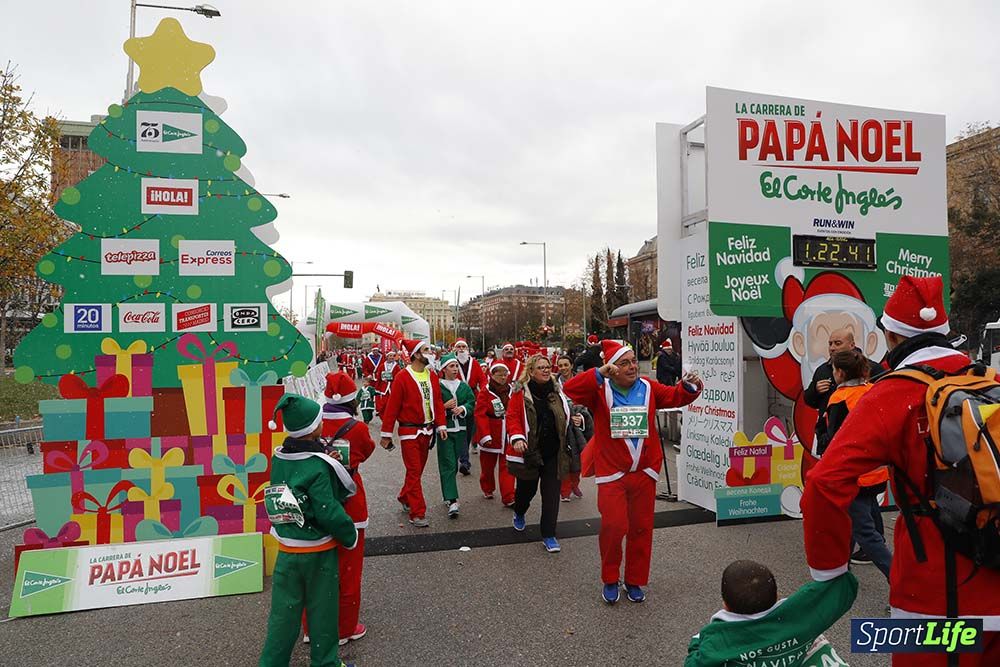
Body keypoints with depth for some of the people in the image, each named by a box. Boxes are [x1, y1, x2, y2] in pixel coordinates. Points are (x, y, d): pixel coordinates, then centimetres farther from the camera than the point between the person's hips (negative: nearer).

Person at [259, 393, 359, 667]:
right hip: (319, 552, -5)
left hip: (287, 550, 5)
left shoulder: (278, 458, -4)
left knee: (284, 611, 16)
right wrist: (350, 536, -8)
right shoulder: (318, 466, -23)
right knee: (322, 611, 13)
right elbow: (329, 513, -23)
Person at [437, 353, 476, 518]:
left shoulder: (464, 387, 10)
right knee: (448, 464, -8)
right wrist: (444, 406, -16)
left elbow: (472, 404, 10)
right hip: (444, 429, -5)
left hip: (460, 428, 5)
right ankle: (452, 501, -12)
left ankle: (449, 494, 29)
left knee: (454, 463, 13)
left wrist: (463, 408, -9)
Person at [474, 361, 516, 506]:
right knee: (488, 465, 15)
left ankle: (508, 498, 1)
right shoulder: (485, 392, -9)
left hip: (508, 435, 2)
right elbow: (480, 415, -13)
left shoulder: (512, 390, 1)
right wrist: (485, 435, -19)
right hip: (490, 436, -1)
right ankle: (487, 490, 38)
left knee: (507, 467, 0)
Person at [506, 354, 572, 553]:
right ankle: (519, 514, 48)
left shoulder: (556, 392, 6)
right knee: (527, 488, 14)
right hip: (529, 452, -3)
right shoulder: (521, 393, -8)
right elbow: (513, 417, -14)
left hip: (554, 453, 3)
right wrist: (517, 437, -27)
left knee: (551, 493, 1)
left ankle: (549, 535, 12)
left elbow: (565, 418, 18)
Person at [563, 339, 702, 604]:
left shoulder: (649, 388, 4)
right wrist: (599, 374, -29)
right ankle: (610, 580, 16)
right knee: (613, 526, -8)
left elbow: (675, 396, 5)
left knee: (641, 527, 11)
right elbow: (570, 389, -19)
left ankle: (635, 581, 29)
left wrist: (689, 386, -17)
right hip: (611, 472, -3)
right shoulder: (600, 390, -6)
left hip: (644, 471, 3)